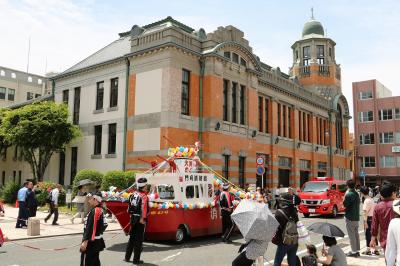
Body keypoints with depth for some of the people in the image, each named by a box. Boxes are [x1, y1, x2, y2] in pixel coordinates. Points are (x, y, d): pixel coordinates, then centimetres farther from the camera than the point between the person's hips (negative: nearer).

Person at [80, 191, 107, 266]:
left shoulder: (94, 211, -19)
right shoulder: (100, 210, 9)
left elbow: (90, 228, -23)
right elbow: (104, 225, 16)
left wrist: (85, 241, -24)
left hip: (91, 242, -10)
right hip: (97, 241, 10)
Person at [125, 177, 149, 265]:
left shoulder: (133, 194, 8)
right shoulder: (144, 196, -14)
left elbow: (129, 208, 12)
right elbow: (143, 208, -25)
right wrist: (142, 219, -25)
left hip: (133, 218, 7)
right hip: (140, 219, -7)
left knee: (132, 238, 19)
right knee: (139, 239, 2)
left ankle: (127, 257, 27)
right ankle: (136, 259, 7)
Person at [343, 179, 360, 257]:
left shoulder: (349, 194, -18)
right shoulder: (356, 194, 9)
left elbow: (345, 204, -13)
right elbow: (357, 204, 15)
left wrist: (345, 194, -6)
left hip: (350, 218, -8)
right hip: (356, 217, 8)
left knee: (351, 235, -3)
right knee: (356, 234, 13)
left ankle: (354, 251, 0)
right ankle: (357, 251, 19)